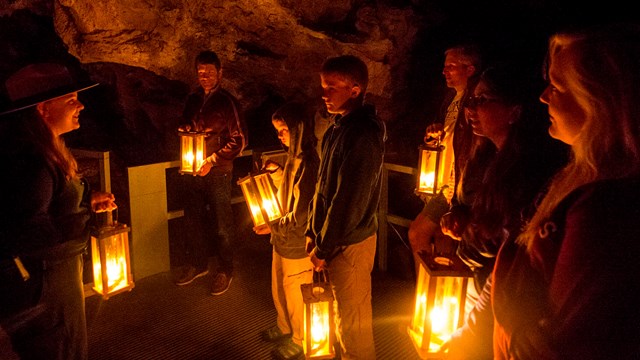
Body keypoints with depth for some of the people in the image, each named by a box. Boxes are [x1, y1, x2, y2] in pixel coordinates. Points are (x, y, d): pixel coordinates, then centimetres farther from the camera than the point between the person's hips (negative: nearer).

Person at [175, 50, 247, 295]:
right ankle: (197, 264, 34)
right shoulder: (193, 100, 9)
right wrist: (184, 131, -3)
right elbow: (183, 128, 22)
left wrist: (212, 160, -15)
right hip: (193, 171, 6)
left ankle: (225, 271, 20)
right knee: (193, 220, 15)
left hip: (218, 173, -5)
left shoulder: (227, 102, -8)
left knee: (222, 224, 4)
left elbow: (239, 140, -10)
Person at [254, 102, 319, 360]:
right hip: (283, 239, 8)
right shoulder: (294, 157, 2)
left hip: (297, 244, -8)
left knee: (295, 295, 13)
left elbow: (300, 215, -26)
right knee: (279, 289, 25)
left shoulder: (307, 164, -26)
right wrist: (275, 171, 4)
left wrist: (272, 227, -16)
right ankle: (284, 327, 49)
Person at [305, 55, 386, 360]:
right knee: (345, 310, 23)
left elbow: (349, 200, -23)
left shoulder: (362, 135, -23)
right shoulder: (339, 128, 7)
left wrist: (324, 248, -15)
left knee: (352, 316, 8)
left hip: (350, 243, -9)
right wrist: (313, 232, 12)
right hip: (332, 237, 9)